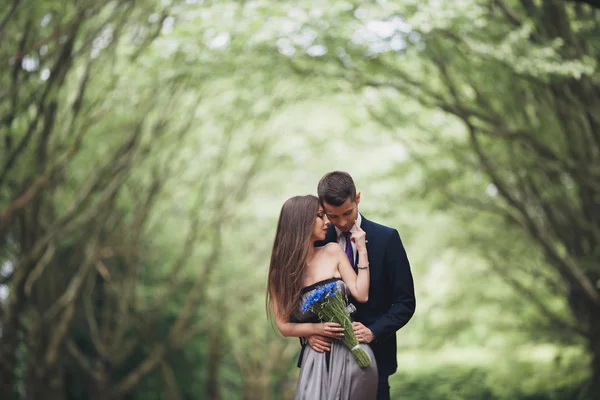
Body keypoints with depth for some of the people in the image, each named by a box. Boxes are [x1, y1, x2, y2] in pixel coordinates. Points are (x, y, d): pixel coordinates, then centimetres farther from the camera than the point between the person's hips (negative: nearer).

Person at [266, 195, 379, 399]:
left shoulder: (333, 252, 3)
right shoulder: (280, 272, 1)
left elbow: (361, 295, -4)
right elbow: (284, 326, 1)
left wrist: (362, 251, -3)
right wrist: (317, 329, -14)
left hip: (352, 351, 1)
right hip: (317, 358, -1)